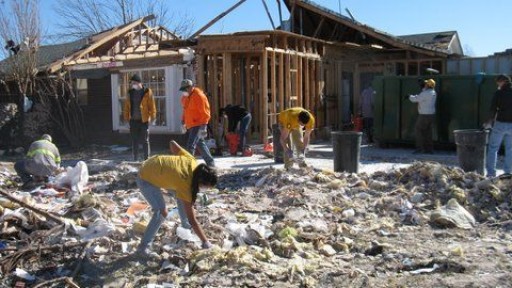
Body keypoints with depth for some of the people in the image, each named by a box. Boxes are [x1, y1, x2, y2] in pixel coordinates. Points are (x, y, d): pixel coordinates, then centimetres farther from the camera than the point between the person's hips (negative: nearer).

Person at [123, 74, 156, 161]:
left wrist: (152, 117, -9)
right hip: (133, 120, 4)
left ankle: (146, 159, 9)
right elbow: (127, 106, 13)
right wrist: (126, 117, 8)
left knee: (145, 141, 2)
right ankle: (135, 160, 18)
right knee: (134, 141, 9)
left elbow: (152, 105, -5)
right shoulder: (130, 92, 9)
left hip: (144, 120, -4)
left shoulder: (147, 92, -3)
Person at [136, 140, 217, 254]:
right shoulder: (185, 184, -33)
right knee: (162, 212, -17)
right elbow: (192, 220, -28)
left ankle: (185, 224, 37)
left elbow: (172, 144, -4)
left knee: (180, 196, 15)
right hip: (146, 178, -8)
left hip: (155, 166, 8)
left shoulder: (191, 161, -18)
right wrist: (205, 242, -24)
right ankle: (143, 246, -5)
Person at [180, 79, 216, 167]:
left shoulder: (199, 96, -15)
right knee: (201, 144, 17)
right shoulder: (185, 97, 11)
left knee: (190, 145, -16)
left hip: (198, 125, -9)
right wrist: (184, 119, 13)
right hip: (190, 126, 9)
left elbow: (205, 112, -17)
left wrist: (203, 125, -20)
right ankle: (210, 162, 28)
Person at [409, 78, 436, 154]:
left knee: (418, 130, -1)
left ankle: (420, 148, -2)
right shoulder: (433, 92, 10)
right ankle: (429, 149, 12)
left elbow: (414, 99, -13)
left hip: (425, 115, -9)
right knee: (428, 131, 11)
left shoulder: (425, 94, -18)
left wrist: (410, 96, 7)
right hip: (431, 114, 9)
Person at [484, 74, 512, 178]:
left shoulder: (499, 93, -6)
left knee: (493, 148, 5)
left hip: (500, 123, -3)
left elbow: (493, 108, -5)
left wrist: (491, 120, 10)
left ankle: (491, 172, 2)